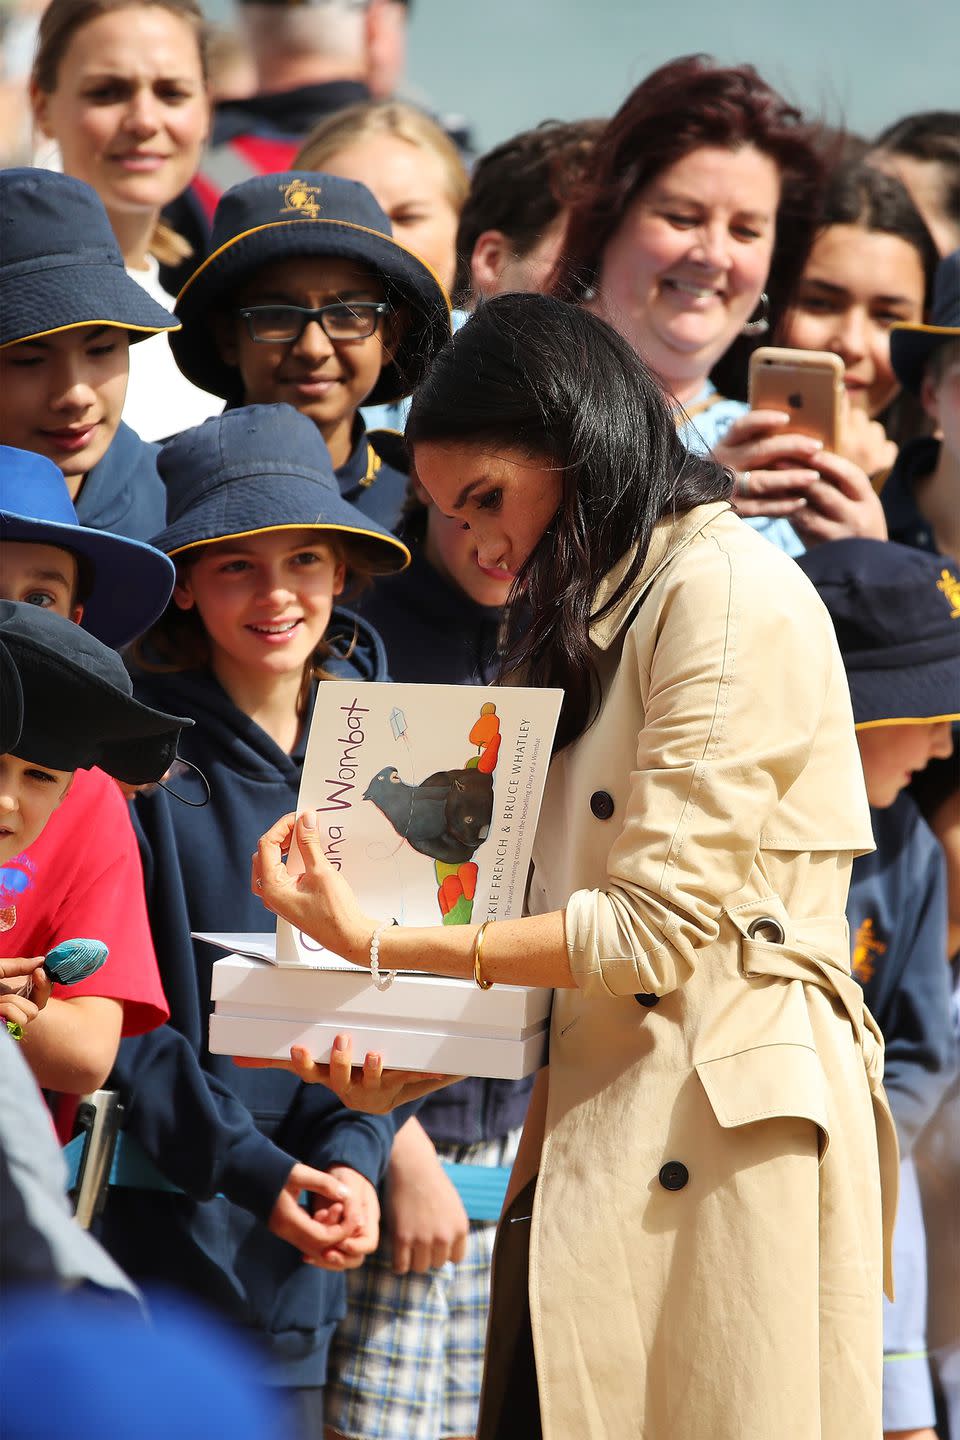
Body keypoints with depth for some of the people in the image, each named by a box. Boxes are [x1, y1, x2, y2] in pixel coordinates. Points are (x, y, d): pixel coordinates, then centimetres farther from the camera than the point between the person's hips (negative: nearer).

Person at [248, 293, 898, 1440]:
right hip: (594, 1133, 8)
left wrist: (373, 944, -8)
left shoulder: (730, 589, -6)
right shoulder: (610, 620, 24)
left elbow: (660, 927, -12)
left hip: (720, 1121, -8)